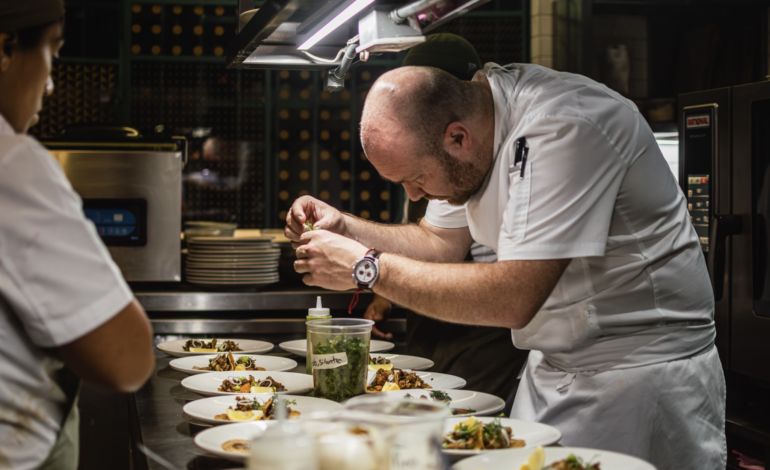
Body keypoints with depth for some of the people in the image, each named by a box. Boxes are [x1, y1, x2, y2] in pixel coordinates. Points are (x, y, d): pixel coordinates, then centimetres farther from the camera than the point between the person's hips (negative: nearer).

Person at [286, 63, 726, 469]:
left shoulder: (564, 126, -29)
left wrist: (367, 267, -27)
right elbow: (441, 243, 10)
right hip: (555, 367, 8)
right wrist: (344, 228, -5)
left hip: (644, 370, -8)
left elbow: (513, 298, -33)